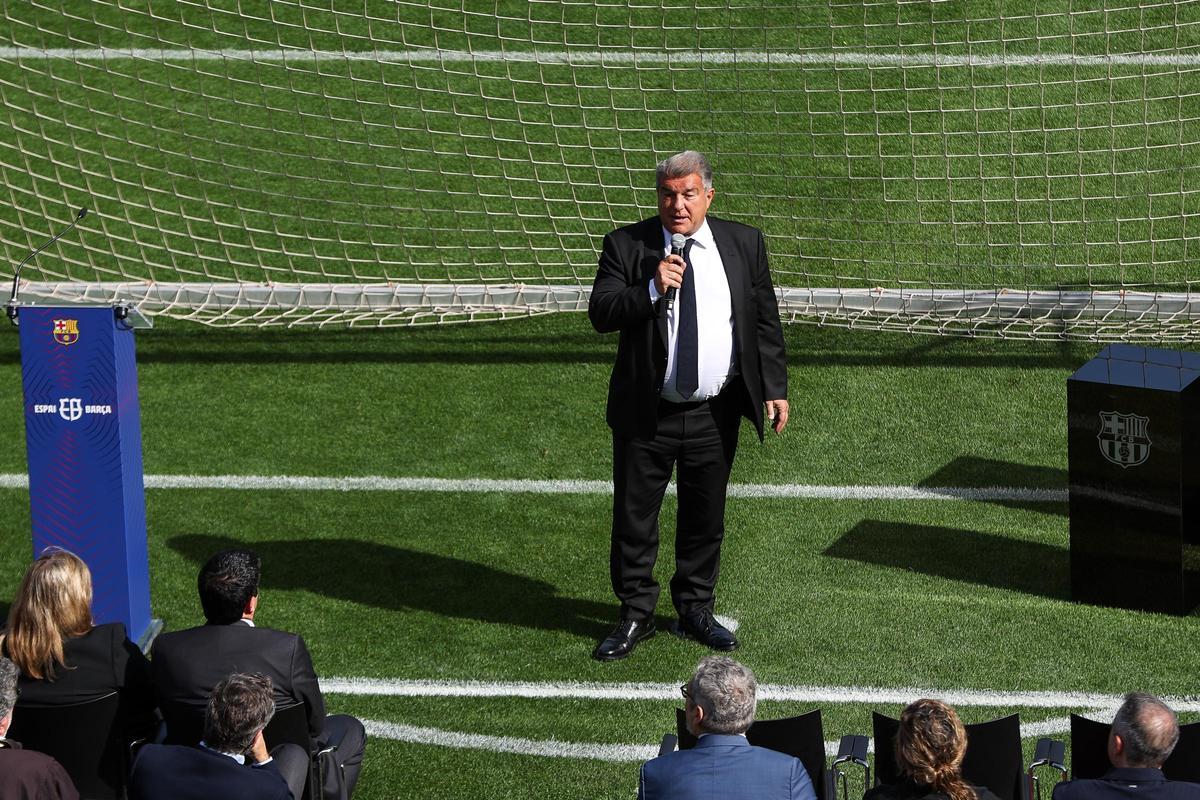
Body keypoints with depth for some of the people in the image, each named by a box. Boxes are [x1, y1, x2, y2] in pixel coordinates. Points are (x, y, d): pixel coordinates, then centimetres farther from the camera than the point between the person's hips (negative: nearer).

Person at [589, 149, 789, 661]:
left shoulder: (744, 244, 2)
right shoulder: (626, 246, -5)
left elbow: (765, 321, 8)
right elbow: (600, 314, -12)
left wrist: (775, 388, 4)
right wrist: (652, 289, -26)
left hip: (715, 415, 2)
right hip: (646, 415, -2)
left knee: (705, 520, 13)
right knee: (634, 519, 4)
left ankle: (695, 611, 29)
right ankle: (635, 615, 19)